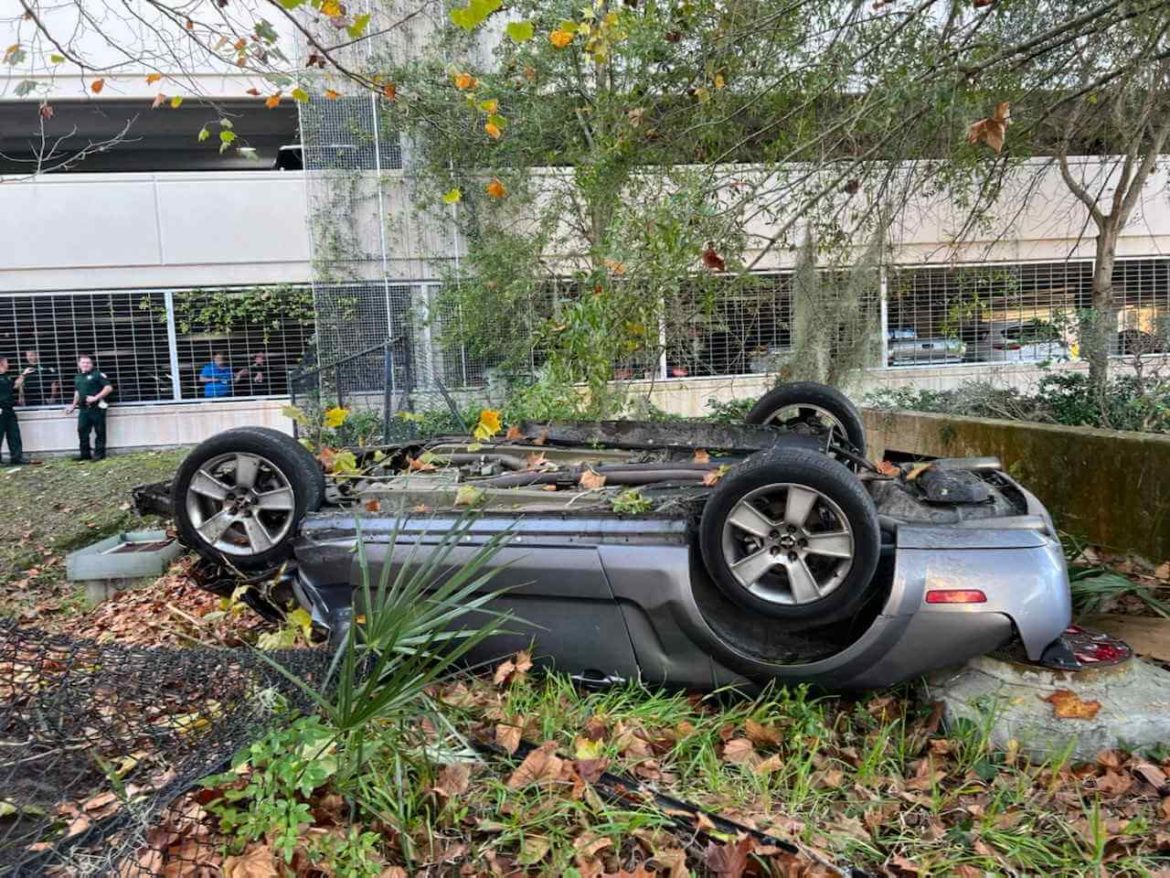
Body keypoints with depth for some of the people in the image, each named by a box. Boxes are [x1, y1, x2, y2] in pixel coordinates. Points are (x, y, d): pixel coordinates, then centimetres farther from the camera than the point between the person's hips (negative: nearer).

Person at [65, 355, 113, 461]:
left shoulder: (98, 374, -4)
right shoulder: (77, 377, 17)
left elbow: (109, 388, -12)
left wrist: (96, 397, -17)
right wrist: (73, 405, 23)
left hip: (97, 408, -7)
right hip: (83, 408, 7)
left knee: (99, 431, -1)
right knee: (82, 430, 5)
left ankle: (99, 453, 5)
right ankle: (85, 454, 13)